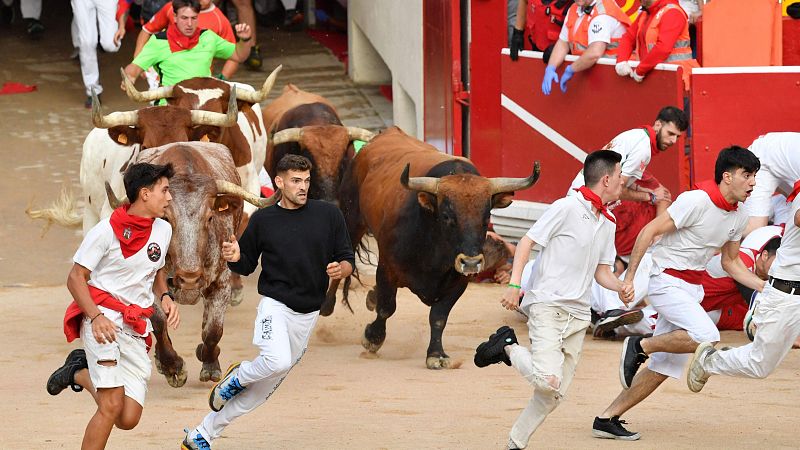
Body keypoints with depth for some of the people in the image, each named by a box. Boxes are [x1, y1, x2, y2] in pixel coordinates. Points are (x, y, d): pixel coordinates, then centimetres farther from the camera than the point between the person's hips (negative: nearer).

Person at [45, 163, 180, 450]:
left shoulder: (163, 230, 9)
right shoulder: (106, 231, -10)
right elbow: (76, 278, -8)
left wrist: (165, 296, 5)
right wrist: (96, 317, -24)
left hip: (136, 328, 6)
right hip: (103, 320, -6)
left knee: (128, 419, -1)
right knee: (113, 405, -23)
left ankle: (80, 373, 25)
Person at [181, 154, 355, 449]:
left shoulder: (328, 215, 1)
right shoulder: (263, 220, 1)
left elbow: (347, 259, 5)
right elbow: (246, 266, 9)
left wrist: (341, 270, -18)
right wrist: (234, 257, -14)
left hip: (308, 314, 3)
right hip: (275, 304, -3)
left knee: (263, 388, 7)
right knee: (277, 361, -32)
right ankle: (237, 377, 3)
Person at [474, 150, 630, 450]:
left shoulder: (608, 222, 15)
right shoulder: (567, 208, -8)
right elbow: (527, 242, -8)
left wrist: (620, 287, -2)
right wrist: (514, 284, -19)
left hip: (578, 313, 8)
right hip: (547, 304, -8)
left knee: (554, 394, 5)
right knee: (548, 380, -25)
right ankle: (507, 346, 0)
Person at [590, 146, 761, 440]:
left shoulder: (738, 217, 6)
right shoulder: (697, 201, -18)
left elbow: (730, 263, 18)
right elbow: (649, 231, -15)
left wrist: (764, 287, 5)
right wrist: (629, 278, -17)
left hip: (693, 289, 8)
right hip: (666, 281, -8)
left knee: (664, 367, 5)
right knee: (707, 337, -28)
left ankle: (607, 419, 12)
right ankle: (640, 346, -8)